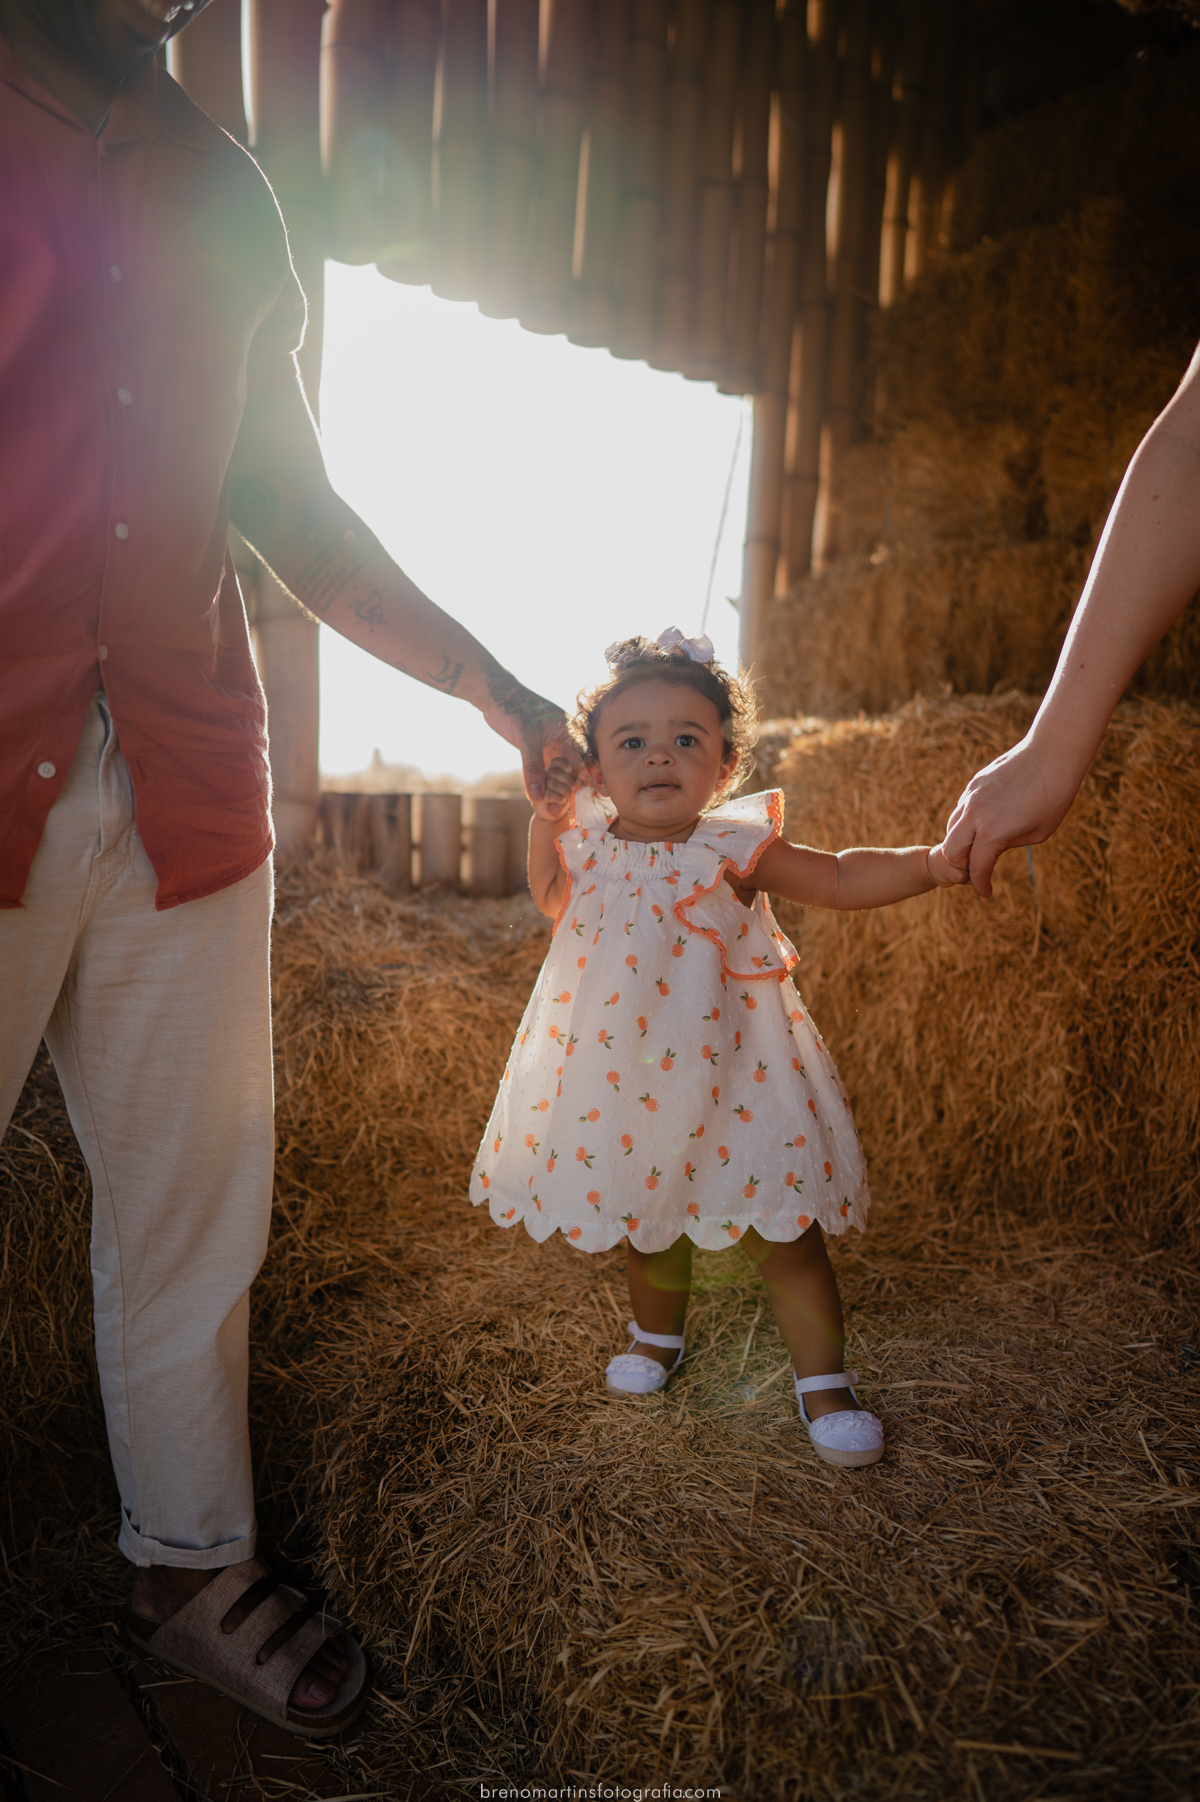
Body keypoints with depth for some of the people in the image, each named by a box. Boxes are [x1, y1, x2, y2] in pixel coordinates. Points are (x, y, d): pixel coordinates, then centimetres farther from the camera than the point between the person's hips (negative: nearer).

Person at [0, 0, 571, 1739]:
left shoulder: (218, 194, 20)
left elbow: (292, 503, 21)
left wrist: (492, 685, 19)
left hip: (182, 795, 4)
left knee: (192, 1211, 10)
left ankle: (193, 1569, 29)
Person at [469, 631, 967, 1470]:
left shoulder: (733, 848, -13)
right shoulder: (591, 843, -2)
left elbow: (840, 879, -11)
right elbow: (554, 898, 15)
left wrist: (928, 864, -26)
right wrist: (546, 821, 1)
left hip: (724, 1077, -4)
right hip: (623, 1079, 4)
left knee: (783, 1227, 2)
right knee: (648, 1217, 22)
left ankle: (824, 1381, 21)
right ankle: (659, 1334, 48)